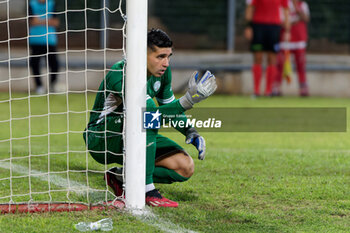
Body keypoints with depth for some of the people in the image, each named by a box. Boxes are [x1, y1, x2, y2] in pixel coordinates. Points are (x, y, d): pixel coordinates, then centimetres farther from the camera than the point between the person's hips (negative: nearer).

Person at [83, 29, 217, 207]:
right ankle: (147, 191, -31)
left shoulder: (162, 71, -5)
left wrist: (190, 132, 0)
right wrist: (188, 101, -49)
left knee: (185, 168, -7)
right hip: (101, 139, -8)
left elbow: (169, 105, 14)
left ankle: (121, 177, 6)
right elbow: (152, 114, -40)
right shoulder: (120, 75, -30)